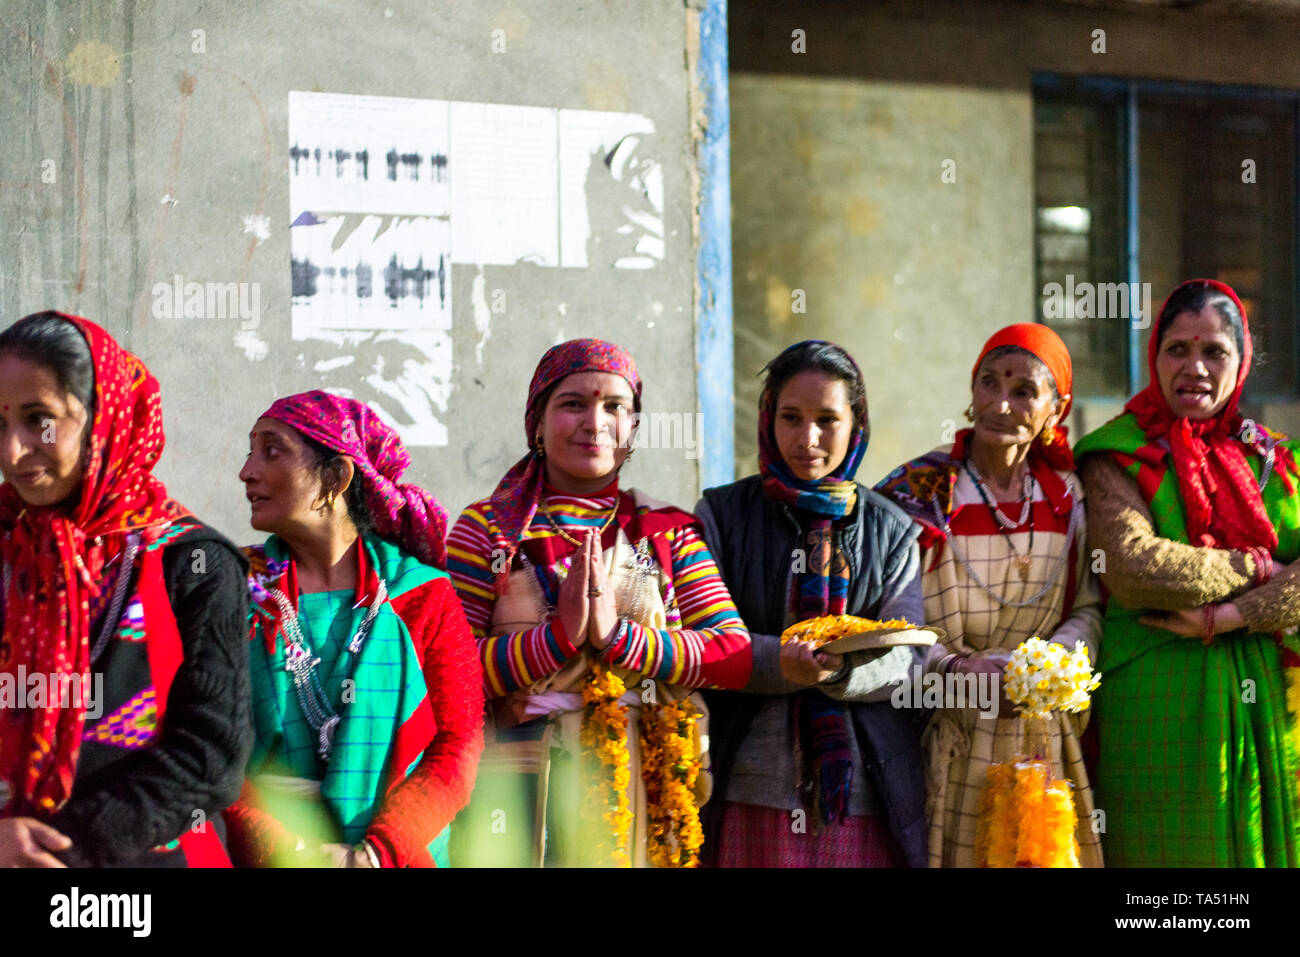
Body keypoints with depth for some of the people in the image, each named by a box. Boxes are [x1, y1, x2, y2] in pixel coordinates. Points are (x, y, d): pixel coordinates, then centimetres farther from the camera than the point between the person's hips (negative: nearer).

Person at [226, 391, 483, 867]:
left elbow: (457, 744, 2)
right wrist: (279, 848, -12)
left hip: (395, 853, 0)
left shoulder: (423, 595, 7)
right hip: (261, 853, 0)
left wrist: (377, 851, -11)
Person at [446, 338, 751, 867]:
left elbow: (737, 657, -2)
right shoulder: (488, 530, 4)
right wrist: (559, 636, -18)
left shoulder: (668, 532, 9)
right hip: (517, 793, -1)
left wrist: (618, 634, -14)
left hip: (642, 795, 2)